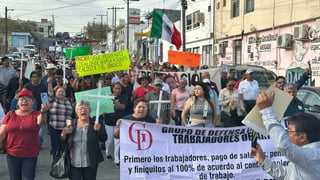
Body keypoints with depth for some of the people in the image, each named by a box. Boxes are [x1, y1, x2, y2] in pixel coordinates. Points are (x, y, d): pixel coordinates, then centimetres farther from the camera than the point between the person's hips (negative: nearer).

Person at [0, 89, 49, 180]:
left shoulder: (36, 114, -3)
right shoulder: (10, 114, 2)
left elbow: (40, 121, -27)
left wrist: (43, 112, -49)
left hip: (30, 155, -2)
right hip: (12, 155, 2)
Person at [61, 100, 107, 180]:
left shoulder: (95, 124, 0)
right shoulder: (71, 125, 2)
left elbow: (104, 139, -4)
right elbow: (62, 142, 7)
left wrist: (98, 130, -21)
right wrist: (63, 134, -13)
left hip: (90, 164, 0)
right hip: (74, 163, 0)